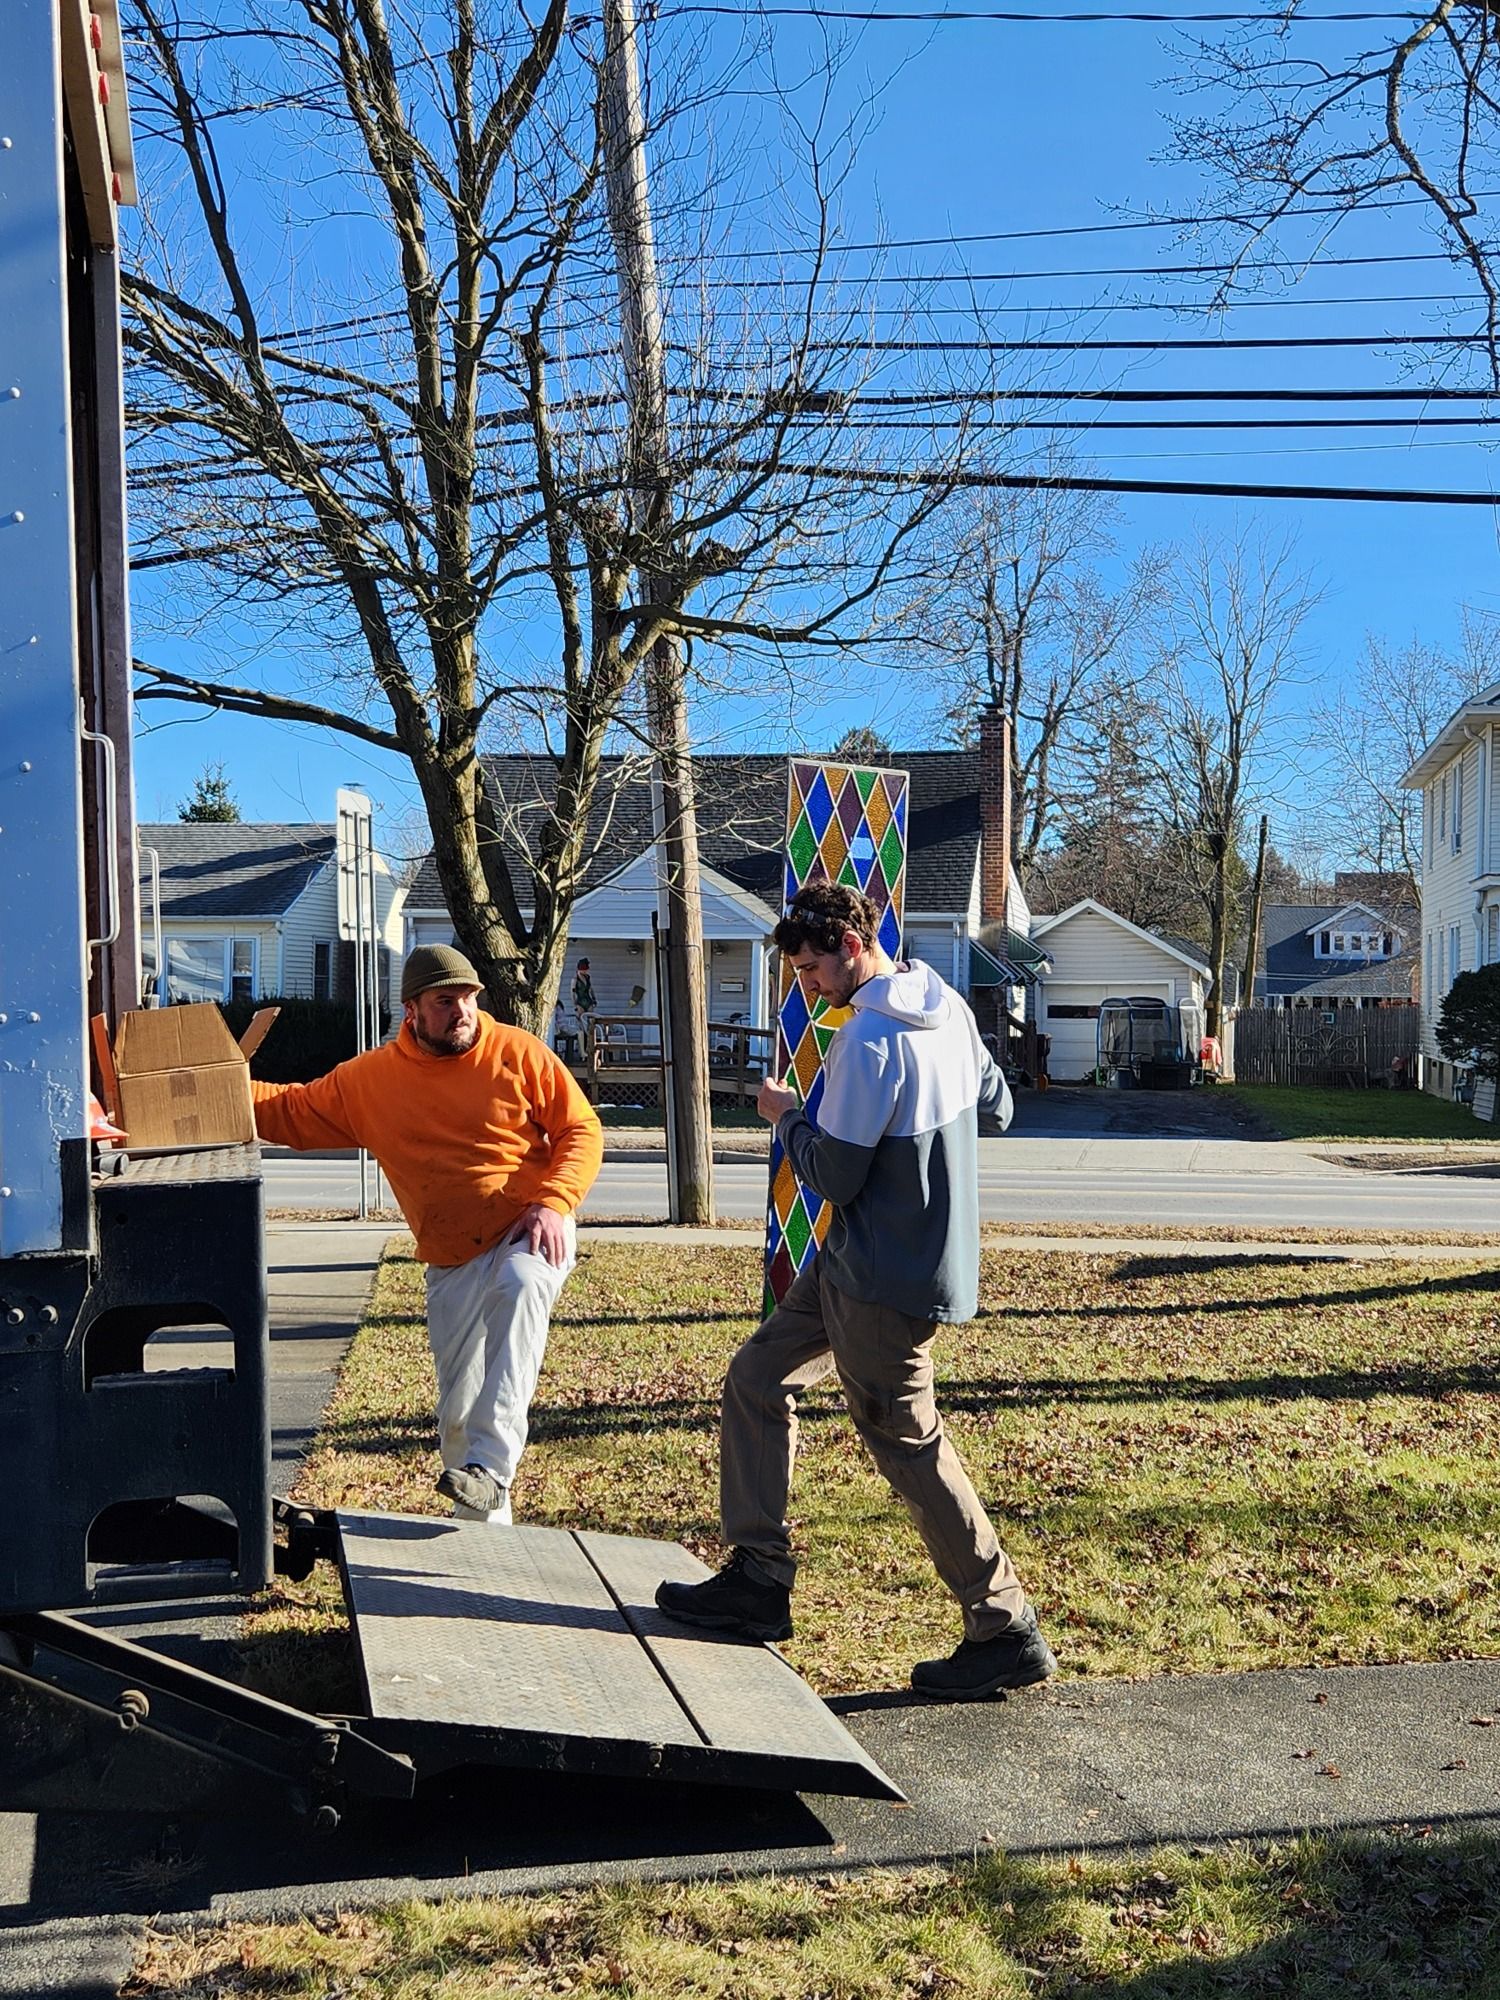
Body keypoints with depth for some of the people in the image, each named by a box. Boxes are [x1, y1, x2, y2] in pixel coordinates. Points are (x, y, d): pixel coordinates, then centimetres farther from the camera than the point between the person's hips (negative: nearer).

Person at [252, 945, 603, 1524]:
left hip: (529, 1236, -3)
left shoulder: (518, 1052, -3)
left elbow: (582, 1130, -3)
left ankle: (491, 1469, -42)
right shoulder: (369, 1079, 4)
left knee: (517, 1288, -38)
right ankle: (483, 1523, 28)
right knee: (458, 1412, 5)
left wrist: (553, 1203, -17)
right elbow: (292, 1111, 11)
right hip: (452, 1266, 4)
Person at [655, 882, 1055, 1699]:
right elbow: (996, 1104, 18)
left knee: (909, 1445, 1)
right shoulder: (948, 1008, 6)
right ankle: (759, 1579, 21)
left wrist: (788, 1118, -3)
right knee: (756, 1380, 14)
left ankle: (1006, 1632, 13)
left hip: (885, 1279, -10)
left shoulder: (869, 1042, -24)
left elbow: (835, 1178, -20)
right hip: (854, 1263, 10)